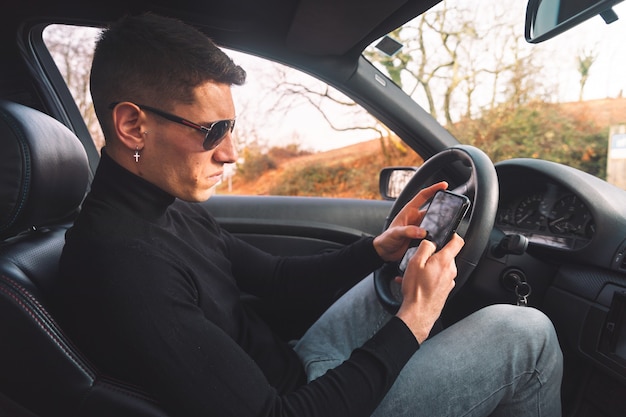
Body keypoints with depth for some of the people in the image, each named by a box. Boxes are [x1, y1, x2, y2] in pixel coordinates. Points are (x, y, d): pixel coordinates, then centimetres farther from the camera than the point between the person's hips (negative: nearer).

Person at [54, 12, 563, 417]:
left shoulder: (174, 206, 0)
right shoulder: (121, 265, -30)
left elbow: (275, 278, 7)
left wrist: (378, 248, -4)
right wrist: (410, 323, -23)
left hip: (292, 368, 9)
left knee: (415, 260, 17)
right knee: (525, 334, -12)